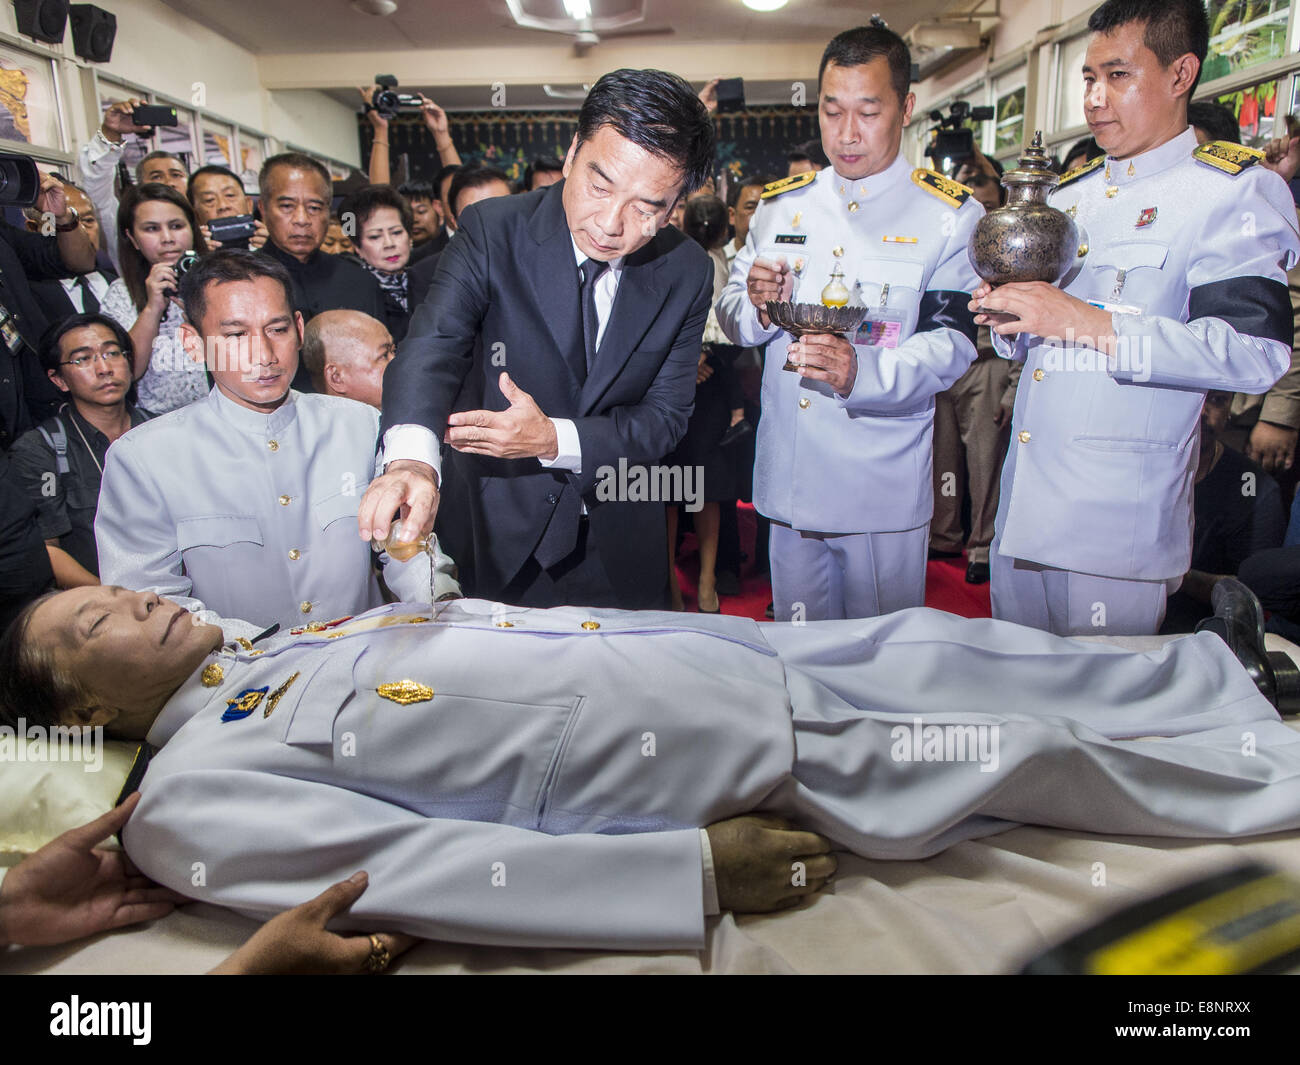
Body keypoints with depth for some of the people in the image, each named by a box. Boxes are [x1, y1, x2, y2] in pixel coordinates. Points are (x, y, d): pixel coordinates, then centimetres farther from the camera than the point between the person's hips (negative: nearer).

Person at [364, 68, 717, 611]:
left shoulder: (687, 272, -11)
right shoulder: (491, 231, -17)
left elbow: (666, 415, -11)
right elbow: (433, 346, -28)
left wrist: (555, 439, -28)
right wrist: (412, 459, -49)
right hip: (505, 532, -1)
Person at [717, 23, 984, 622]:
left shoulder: (951, 215, -1)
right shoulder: (781, 206, 10)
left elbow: (952, 342, -10)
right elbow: (730, 317, 12)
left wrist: (864, 371, -29)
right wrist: (758, 309, -12)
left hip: (885, 489, -3)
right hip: (787, 479, 3)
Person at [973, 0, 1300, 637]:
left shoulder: (1234, 190, -4)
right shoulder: (1068, 197, 17)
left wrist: (1089, 323, -24)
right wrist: (1009, 323, 1)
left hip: (1120, 521, -6)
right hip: (1022, 509, 7)